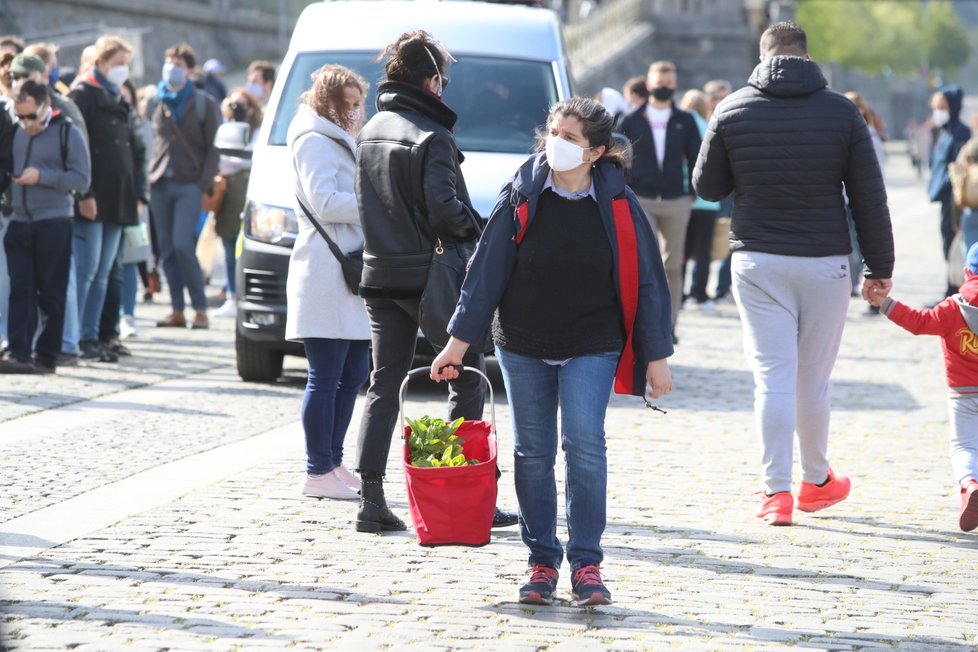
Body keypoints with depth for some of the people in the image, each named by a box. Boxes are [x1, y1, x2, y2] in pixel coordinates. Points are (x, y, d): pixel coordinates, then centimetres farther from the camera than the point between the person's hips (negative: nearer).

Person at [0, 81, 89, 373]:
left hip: (53, 224, -5)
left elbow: (81, 179, -8)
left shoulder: (67, 133, -4)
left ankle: (46, 356, 6)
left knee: (51, 293, 1)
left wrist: (41, 176, -16)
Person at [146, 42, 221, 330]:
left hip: (189, 185, -4)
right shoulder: (154, 103, 13)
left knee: (182, 245, -14)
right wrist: (149, 177, 3)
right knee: (167, 250, 2)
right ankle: (177, 311, 7)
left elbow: (213, 148, 0)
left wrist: (204, 184, -10)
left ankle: (200, 309, -5)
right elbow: (150, 143, 15)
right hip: (160, 184, 4)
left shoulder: (204, 104, 2)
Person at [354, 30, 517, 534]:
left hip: (379, 275, 7)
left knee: (384, 384, 9)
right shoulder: (432, 137, -15)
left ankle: (371, 499, 1)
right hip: (429, 276, -7)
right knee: (468, 378, 4)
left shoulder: (371, 131, 11)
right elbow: (443, 208, -22)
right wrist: (479, 232, -6)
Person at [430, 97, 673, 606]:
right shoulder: (521, 196, -3)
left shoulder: (617, 205, -4)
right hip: (522, 345, 2)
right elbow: (486, 269, 2)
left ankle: (586, 564, -4)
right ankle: (541, 562, 15)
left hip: (591, 348, -2)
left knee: (585, 444, -13)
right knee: (532, 453, 5)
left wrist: (656, 357, 2)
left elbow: (645, 281, 2)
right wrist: (459, 341, 1)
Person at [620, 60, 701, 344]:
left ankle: (669, 324, 14)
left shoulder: (685, 121, 7)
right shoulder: (632, 121, 5)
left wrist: (692, 193, 5)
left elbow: (695, 158, 12)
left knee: (672, 266, 6)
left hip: (676, 203, 2)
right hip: (641, 201, -1)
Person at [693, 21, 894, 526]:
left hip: (757, 262, 0)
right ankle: (817, 481, 27)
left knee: (772, 376, 0)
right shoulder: (842, 112, -2)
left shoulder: (732, 110, -1)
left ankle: (777, 492, -7)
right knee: (814, 380, 12)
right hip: (824, 262, 0)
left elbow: (706, 186, 7)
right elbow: (869, 198, 0)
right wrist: (879, 268, 7)